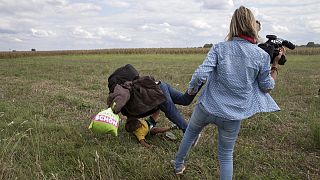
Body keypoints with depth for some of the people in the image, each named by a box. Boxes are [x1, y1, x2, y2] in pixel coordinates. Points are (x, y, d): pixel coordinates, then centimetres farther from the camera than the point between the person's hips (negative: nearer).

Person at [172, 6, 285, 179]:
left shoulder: (219, 48, -8)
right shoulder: (262, 55, -7)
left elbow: (200, 74, -19)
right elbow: (266, 87, 3)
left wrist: (191, 89, 0)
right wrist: (276, 64, 15)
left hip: (206, 107, 1)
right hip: (233, 116, 0)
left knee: (190, 133, 29)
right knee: (226, 156, 18)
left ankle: (178, 165, 50)